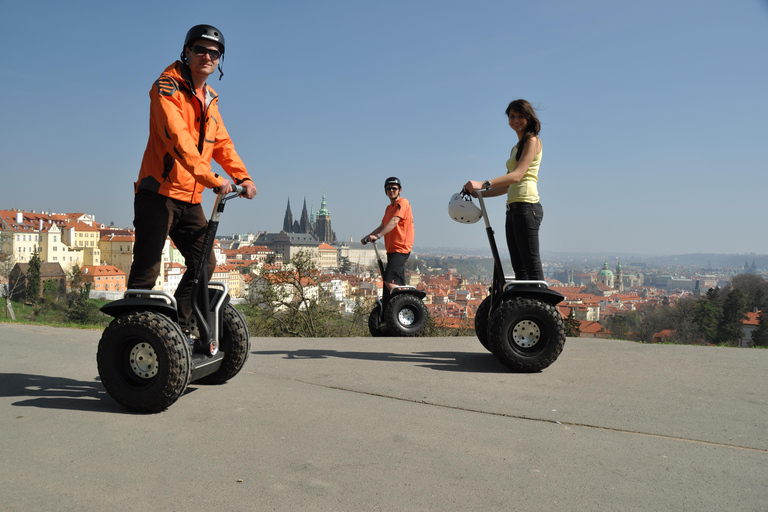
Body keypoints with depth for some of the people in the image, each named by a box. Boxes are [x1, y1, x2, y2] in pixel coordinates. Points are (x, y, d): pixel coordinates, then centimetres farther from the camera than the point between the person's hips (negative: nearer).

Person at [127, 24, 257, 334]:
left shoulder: (209, 100, 19)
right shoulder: (168, 87, -8)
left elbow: (222, 143, 17)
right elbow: (178, 138, -22)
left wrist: (242, 177, 0)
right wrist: (212, 178, -32)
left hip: (190, 199, 8)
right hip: (159, 193, -8)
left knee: (204, 264, 7)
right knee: (146, 271, -8)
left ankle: (178, 328, 18)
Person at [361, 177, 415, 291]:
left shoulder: (403, 203, -8)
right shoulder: (389, 207, 21)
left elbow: (394, 221, -22)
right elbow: (382, 226, 25)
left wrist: (377, 235, -31)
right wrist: (367, 236, 14)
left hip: (400, 249, -9)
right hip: (392, 250, 9)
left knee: (389, 281, -20)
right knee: (398, 285, 10)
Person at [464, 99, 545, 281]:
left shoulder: (532, 141, -2)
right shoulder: (516, 148, 24)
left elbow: (517, 175, -16)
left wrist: (483, 184, -26)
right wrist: (478, 193, 17)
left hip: (526, 206, -9)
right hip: (513, 208, 9)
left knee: (532, 265, -12)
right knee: (519, 267, 5)